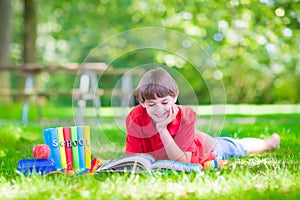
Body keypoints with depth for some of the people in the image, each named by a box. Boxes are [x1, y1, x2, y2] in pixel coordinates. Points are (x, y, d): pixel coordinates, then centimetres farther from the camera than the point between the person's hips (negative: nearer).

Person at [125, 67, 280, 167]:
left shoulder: (185, 116, -41)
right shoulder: (135, 118, -36)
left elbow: (183, 162, -45)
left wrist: (162, 129, -51)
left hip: (204, 148, -1)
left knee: (241, 147, 27)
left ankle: (270, 141, 58)